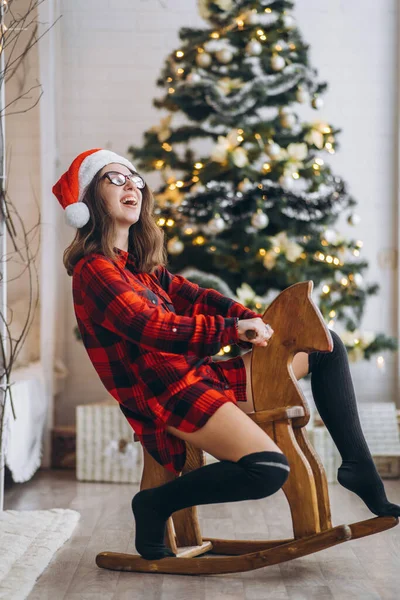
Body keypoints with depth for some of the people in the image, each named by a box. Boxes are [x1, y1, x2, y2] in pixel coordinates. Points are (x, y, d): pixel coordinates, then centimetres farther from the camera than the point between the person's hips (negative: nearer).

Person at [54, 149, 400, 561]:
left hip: (202, 376, 10)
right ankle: (155, 504, -9)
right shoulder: (93, 270, -11)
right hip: (169, 394, -10)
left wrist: (250, 319, -7)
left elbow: (191, 296, 11)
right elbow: (153, 327, -20)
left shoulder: (141, 265, 19)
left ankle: (360, 468, 14)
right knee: (269, 469, -30)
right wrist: (234, 329, -14)